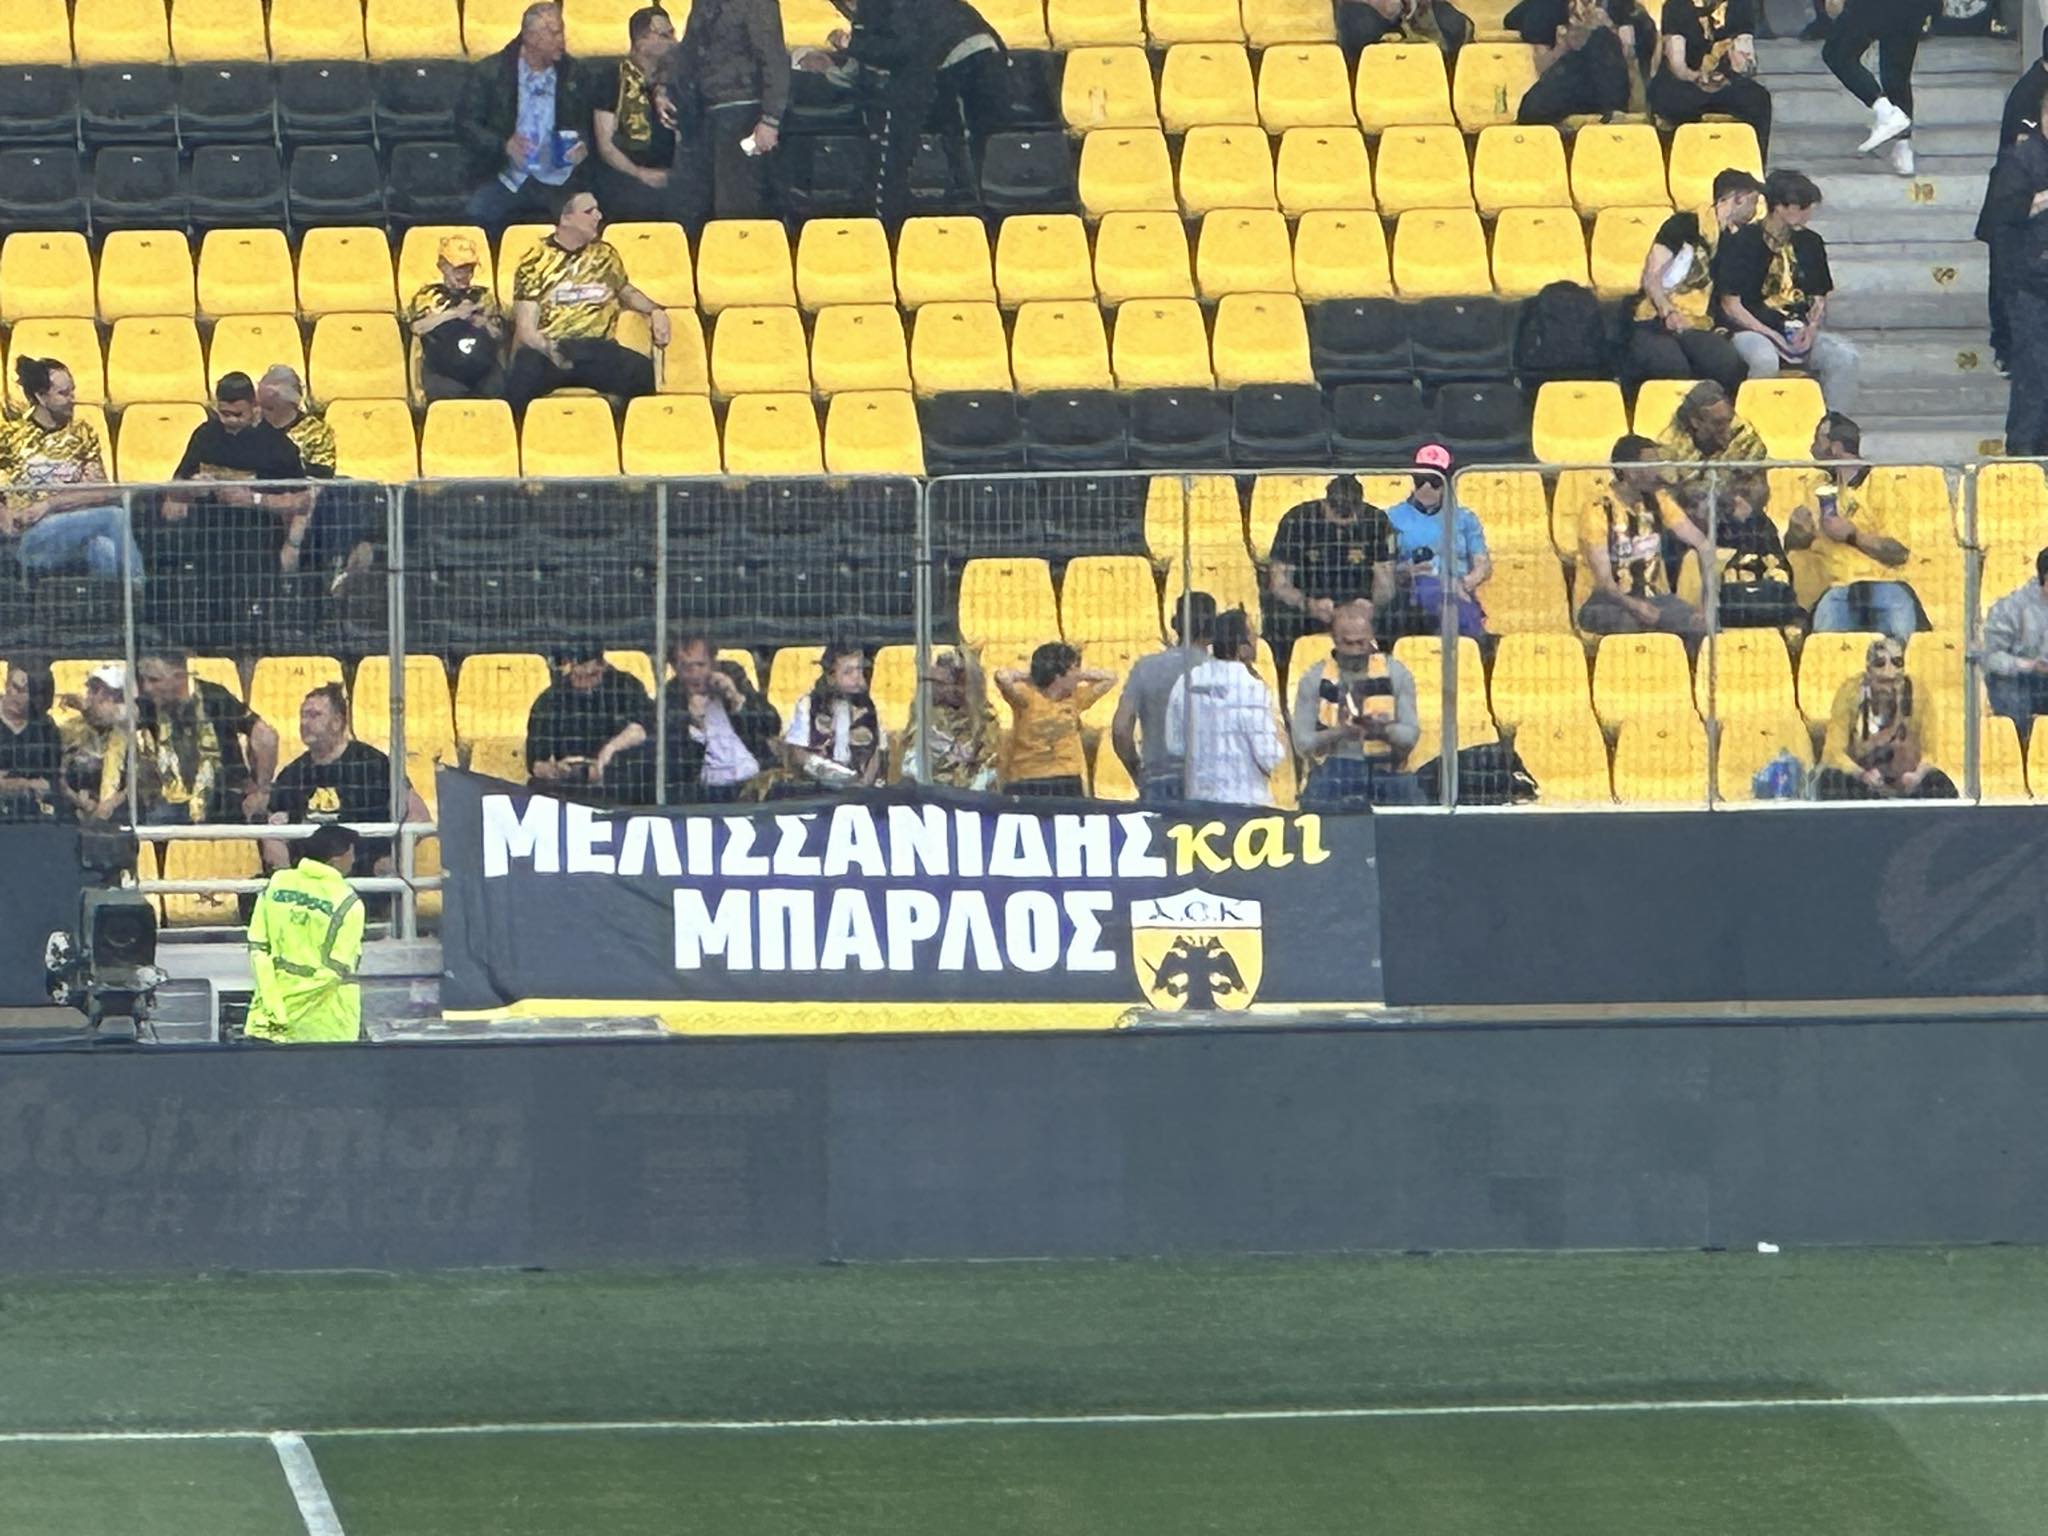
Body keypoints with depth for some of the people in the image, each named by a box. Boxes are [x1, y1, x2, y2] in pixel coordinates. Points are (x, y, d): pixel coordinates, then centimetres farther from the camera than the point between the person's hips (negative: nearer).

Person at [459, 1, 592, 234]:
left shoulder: (571, 74, 9)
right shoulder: (489, 73, 0)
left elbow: (584, 124, 19)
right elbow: (466, 124, 0)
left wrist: (583, 146, -5)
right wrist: (504, 145, -17)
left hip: (558, 181, 2)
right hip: (509, 178, -2)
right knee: (479, 213, -29)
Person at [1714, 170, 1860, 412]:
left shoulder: (1810, 243, 13)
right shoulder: (1742, 243, -4)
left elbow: (1819, 298, 18)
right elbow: (1731, 305, -6)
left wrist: (1812, 327, -4)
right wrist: (1771, 335, -16)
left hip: (1798, 331, 5)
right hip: (1752, 330, -5)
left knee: (1845, 357, -20)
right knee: (1765, 360, -38)